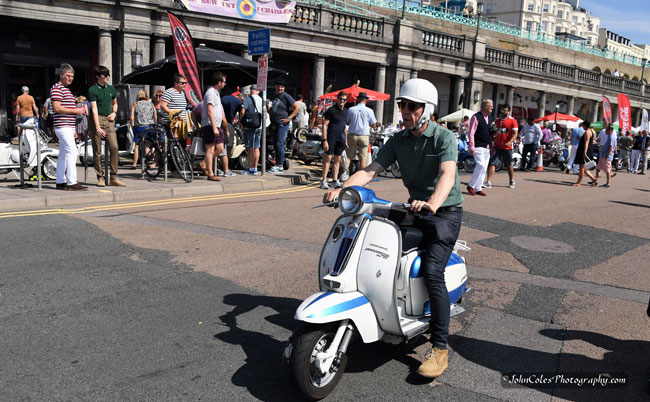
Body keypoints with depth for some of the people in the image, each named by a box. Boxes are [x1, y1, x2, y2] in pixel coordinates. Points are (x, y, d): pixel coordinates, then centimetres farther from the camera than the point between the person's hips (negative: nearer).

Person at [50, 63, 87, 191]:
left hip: (68, 127, 10)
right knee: (72, 151, -16)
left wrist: (73, 129, 23)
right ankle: (72, 183, -17)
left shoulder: (66, 89, 23)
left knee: (63, 154, 10)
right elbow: (57, 108, -18)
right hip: (62, 126, -10)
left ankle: (61, 182, 15)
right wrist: (75, 110, -14)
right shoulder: (57, 88, -7)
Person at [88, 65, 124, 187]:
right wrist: (98, 128, -17)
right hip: (97, 120, -4)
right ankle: (100, 178, 9)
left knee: (114, 147, -9)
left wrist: (114, 113, 8)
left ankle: (114, 178, -4)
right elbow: (94, 110, -9)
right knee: (97, 150, -1)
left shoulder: (111, 88, 14)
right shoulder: (92, 90, -2)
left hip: (109, 120, 4)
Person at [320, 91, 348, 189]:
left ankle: (335, 180, 13)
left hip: (341, 139, 6)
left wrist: (346, 139, 20)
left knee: (337, 160, 8)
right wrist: (324, 140, -16)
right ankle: (323, 180, -3)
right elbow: (324, 125, -9)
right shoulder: (331, 110, -6)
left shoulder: (345, 111, 14)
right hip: (331, 138, -6)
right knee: (328, 158, -7)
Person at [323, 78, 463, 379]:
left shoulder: (444, 137, -12)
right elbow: (370, 170, -6)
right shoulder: (397, 141, 4)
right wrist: (342, 189, -24)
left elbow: (448, 174, -29)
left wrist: (432, 203, -49)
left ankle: (440, 347, -12)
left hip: (445, 212, -6)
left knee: (431, 271, -21)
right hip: (415, 210, 6)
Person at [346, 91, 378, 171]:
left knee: (348, 156, 6)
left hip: (352, 135, 1)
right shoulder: (369, 111, -4)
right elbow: (373, 125, 1)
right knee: (362, 158, 3)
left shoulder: (350, 110, 0)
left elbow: (347, 122, 9)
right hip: (364, 136, -1)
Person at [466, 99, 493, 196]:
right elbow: (471, 133, -12)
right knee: (481, 165, -17)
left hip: (487, 147, 8)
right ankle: (471, 185, -4)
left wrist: (491, 145, 16)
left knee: (484, 168, 6)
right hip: (478, 146, -8)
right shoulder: (476, 117, -8)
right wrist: (471, 146, -17)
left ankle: (478, 188, 13)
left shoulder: (490, 117, 15)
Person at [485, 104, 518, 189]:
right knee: (492, 163, -8)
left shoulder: (512, 121, -3)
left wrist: (509, 142, -27)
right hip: (496, 146, 3)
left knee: (509, 165, 10)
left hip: (507, 147, -3)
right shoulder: (497, 120, 11)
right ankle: (489, 182, -10)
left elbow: (515, 133, -11)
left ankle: (512, 181, 28)